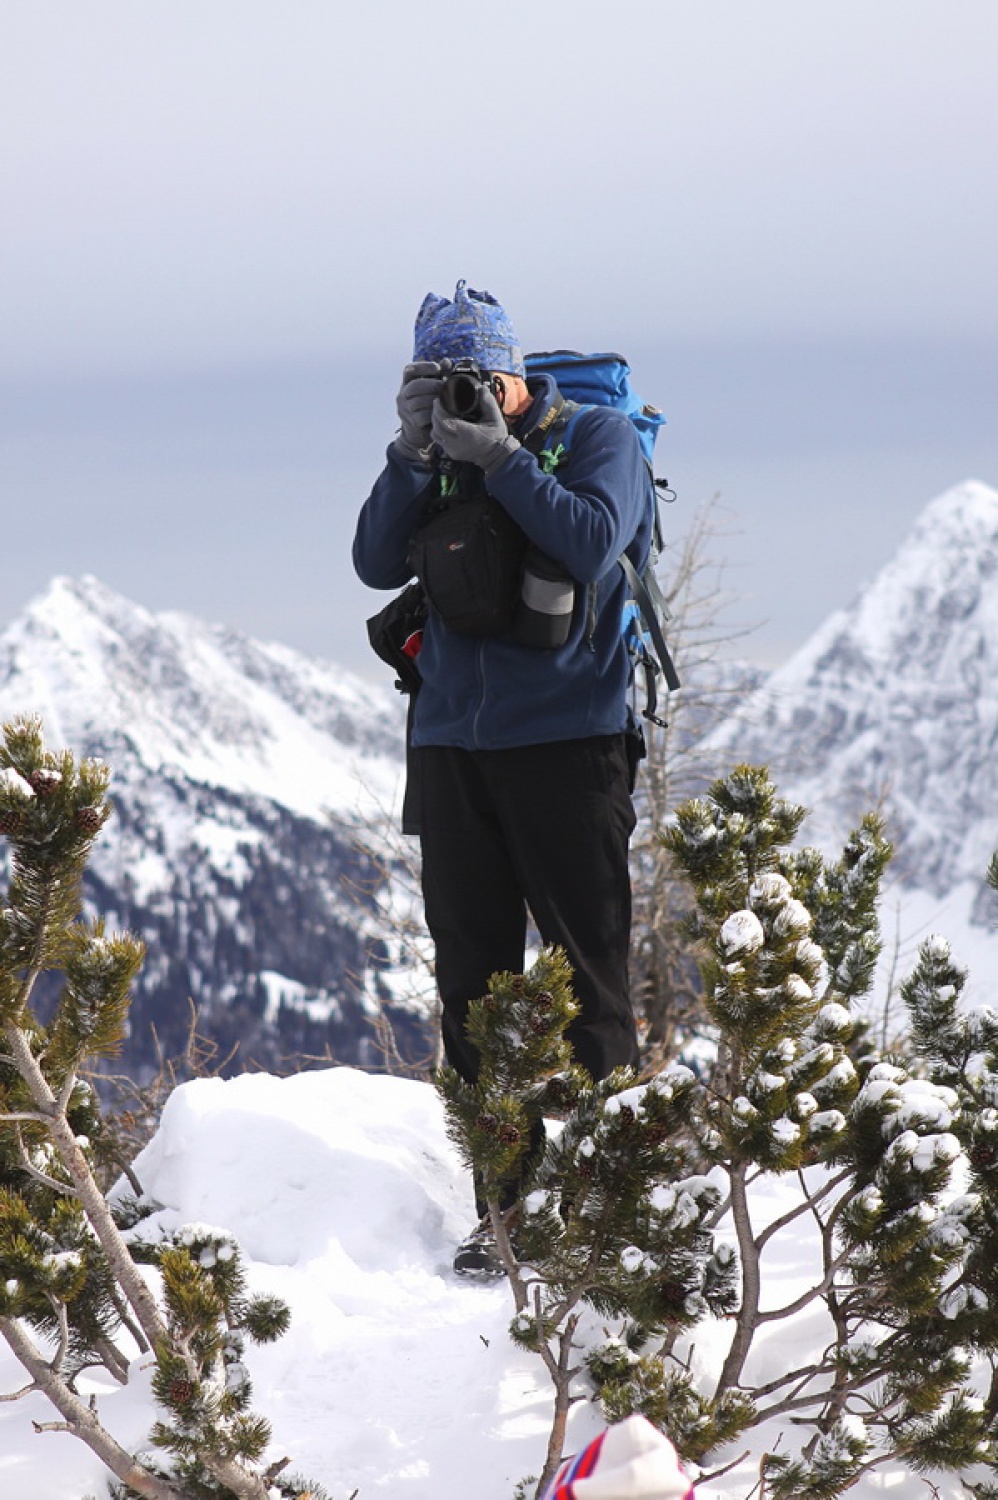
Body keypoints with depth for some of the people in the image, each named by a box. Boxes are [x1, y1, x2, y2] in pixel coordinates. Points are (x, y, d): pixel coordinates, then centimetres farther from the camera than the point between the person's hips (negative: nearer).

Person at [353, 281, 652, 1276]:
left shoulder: (598, 436, 0)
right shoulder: (442, 455, 11)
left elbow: (593, 544, -16)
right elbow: (378, 563, 0)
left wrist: (498, 459, -16)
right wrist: (414, 454, -10)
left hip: (568, 741, -5)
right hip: (451, 742, 5)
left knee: (587, 979, -3)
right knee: (472, 981, 5)